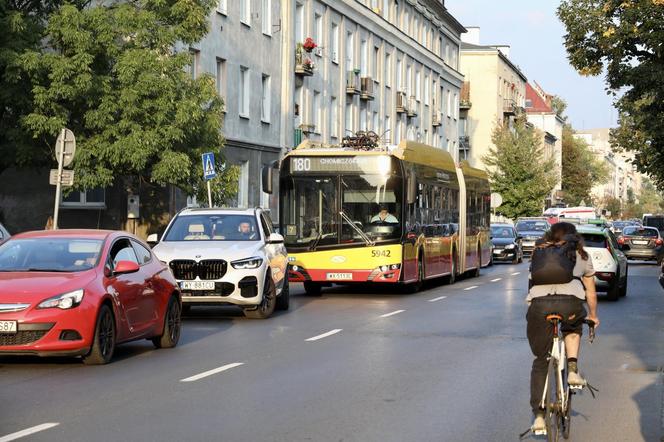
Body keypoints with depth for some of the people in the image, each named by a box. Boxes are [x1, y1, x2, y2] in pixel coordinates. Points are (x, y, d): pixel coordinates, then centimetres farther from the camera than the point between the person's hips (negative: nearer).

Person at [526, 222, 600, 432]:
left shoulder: (539, 254, 31)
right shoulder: (582, 256, 28)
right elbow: (590, 291, 35)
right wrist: (593, 315, 51)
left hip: (539, 302, 1)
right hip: (570, 301, -1)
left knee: (540, 362, 14)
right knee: (573, 328, 38)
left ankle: (538, 416, 7)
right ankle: (573, 370, 17)